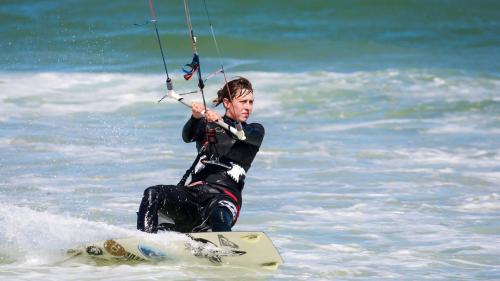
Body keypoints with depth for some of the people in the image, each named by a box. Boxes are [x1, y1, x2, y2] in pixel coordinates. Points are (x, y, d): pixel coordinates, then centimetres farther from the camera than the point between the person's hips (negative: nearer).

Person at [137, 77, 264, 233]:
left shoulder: (255, 130, 17)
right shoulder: (206, 125, 20)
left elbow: (246, 135, -9)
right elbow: (187, 136, -2)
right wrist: (196, 117, -25)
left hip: (225, 195, -3)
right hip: (194, 190, 3)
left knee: (218, 216, -38)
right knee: (152, 194, -22)